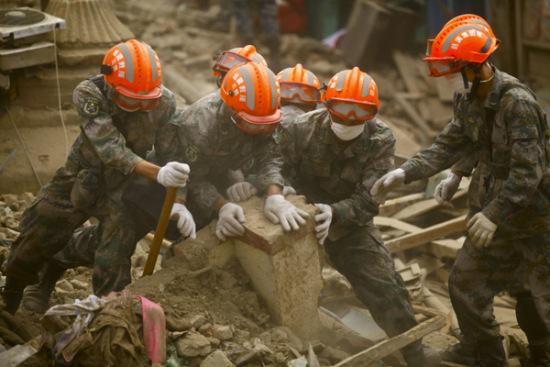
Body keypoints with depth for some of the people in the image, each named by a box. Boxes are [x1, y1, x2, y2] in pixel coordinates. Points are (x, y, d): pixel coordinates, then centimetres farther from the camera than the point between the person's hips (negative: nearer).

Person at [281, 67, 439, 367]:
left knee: (385, 287, -3)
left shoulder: (381, 139, -17)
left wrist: (335, 212, -41)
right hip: (302, 219, 0)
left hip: (352, 227, 0)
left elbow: (370, 198, -23)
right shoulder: (303, 128, -17)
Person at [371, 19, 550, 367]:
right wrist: (403, 173, -9)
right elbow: (450, 145, 2)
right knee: (465, 285, 16)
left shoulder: (517, 102, -25)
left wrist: (495, 214, -32)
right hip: (493, 207, 8)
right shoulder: (468, 98, 0)